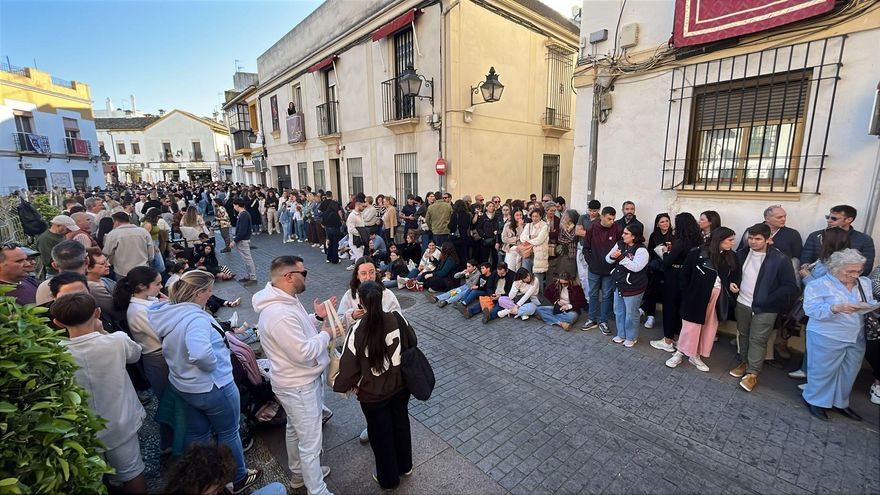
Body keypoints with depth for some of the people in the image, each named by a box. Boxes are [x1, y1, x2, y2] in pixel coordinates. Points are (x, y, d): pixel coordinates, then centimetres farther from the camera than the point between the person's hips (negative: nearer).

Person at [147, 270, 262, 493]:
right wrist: (214, 365, -28)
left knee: (197, 433, 26)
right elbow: (200, 353, -48)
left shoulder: (166, 312, -4)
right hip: (213, 387, -8)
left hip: (184, 385, 8)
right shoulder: (196, 317, -33)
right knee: (228, 433, 15)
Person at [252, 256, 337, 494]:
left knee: (295, 429, 29)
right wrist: (326, 334, -17)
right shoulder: (280, 314, -34)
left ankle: (299, 473, 51)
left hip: (298, 381, 10)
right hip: (299, 386, -10)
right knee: (310, 442, 7)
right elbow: (303, 352, -31)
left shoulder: (285, 300, -1)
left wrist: (317, 317, -2)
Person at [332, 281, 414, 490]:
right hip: (401, 385, 4)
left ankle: (388, 479, 43)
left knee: (381, 435, 21)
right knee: (401, 424, 27)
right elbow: (412, 342, 0)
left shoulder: (358, 331, -26)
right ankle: (405, 466, 50)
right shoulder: (397, 318, -16)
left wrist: (344, 385, 2)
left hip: (373, 394, -3)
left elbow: (348, 365, -18)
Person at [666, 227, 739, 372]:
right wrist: (687, 294, -7)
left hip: (718, 298, 5)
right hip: (697, 296, -5)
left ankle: (695, 356, 28)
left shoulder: (731, 257, 1)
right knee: (691, 326, 5)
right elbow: (685, 274, -7)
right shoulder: (697, 253, -13)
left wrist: (732, 284, -6)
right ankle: (679, 354, 21)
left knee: (710, 327, 13)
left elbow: (733, 275, 16)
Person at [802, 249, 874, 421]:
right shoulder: (818, 285, -12)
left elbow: (871, 303, 12)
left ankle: (840, 402, 33)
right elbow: (811, 309, -18)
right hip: (826, 338, -6)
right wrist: (836, 308, -31)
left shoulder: (865, 283, 8)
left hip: (857, 338, 6)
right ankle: (814, 400, 21)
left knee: (849, 373, 16)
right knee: (823, 371, 5)